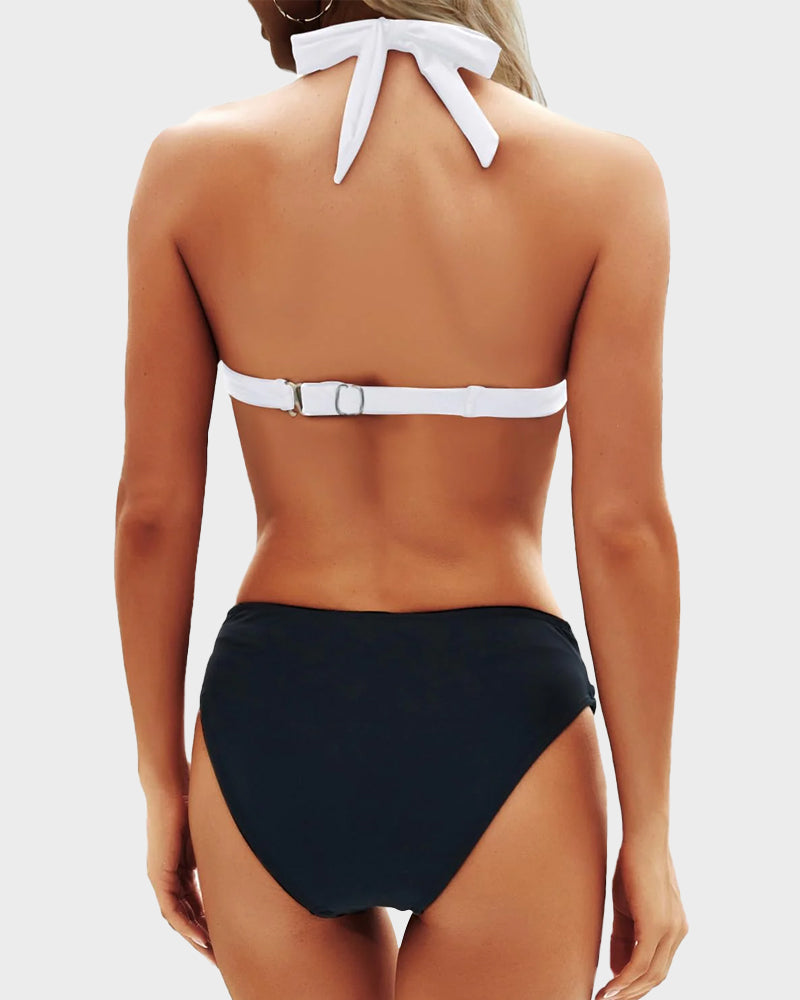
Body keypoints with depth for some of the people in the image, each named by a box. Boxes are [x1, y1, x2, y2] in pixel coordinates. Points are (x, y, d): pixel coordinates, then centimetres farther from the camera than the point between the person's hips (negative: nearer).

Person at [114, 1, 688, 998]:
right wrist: (649, 832, 0)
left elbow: (153, 510, -2)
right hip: (496, 730, -1)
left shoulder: (196, 164, -4)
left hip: (271, 729, 2)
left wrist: (164, 789, 9)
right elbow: (624, 529, -9)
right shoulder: (603, 175, -7)